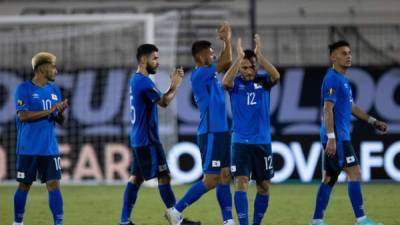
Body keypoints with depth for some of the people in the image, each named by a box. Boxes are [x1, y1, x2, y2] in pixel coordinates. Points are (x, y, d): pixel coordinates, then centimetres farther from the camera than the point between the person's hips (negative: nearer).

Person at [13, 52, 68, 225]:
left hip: (50, 148, 4)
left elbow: (60, 121, 14)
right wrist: (49, 111, -19)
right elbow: (22, 116, -16)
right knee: (24, 185, 4)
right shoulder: (24, 88, -6)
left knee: (54, 184, -3)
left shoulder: (54, 90, 12)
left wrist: (61, 111, -10)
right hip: (28, 148, -4)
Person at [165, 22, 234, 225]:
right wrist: (227, 40, -5)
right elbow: (226, 62, -17)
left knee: (224, 177, 7)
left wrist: (226, 40, 15)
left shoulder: (208, 75, 12)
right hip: (211, 134, -9)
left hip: (221, 132, 9)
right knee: (210, 180, -7)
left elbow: (226, 63, 26)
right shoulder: (199, 75, -14)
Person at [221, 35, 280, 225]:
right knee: (241, 183, -14)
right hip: (240, 142, -2)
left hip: (262, 142, 2)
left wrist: (260, 55, -27)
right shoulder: (236, 82, -2)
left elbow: (276, 76, -20)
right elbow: (225, 82, -25)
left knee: (264, 186, 8)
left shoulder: (263, 81, 1)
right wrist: (239, 58, -29)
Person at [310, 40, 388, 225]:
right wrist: (331, 138, -25)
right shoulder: (332, 79, -13)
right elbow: (328, 109, -19)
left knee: (329, 178, 10)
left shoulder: (342, 79, 17)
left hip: (341, 137, 10)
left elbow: (350, 106, 27)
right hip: (336, 137, -10)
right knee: (354, 173, -11)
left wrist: (372, 121, 24)